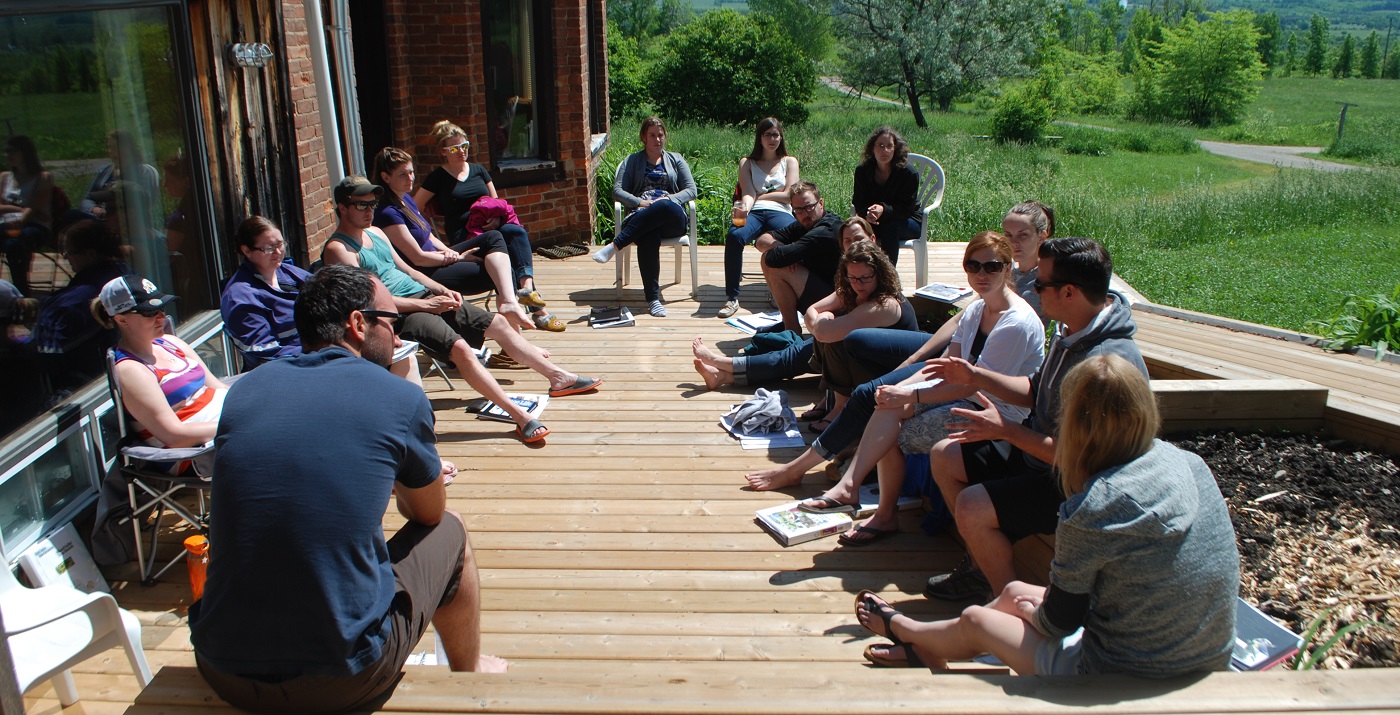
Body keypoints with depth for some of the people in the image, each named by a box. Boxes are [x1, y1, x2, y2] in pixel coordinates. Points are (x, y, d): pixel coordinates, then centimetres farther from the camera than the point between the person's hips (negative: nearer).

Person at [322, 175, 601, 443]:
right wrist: (427, 304, -17)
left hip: (424, 296, 10)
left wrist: (442, 290, 8)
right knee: (459, 347, -31)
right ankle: (520, 416, -34)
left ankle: (559, 377, 11)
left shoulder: (375, 233, 18)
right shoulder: (338, 249, -9)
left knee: (498, 323, 5)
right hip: (400, 313, -10)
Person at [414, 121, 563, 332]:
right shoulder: (437, 178, 8)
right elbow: (413, 209, 4)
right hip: (463, 238, -4)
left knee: (517, 231, -30)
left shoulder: (479, 170, 22)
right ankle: (537, 309, -41)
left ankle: (526, 287, -48)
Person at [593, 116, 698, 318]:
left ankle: (615, 246, -42)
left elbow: (691, 190, 14)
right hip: (640, 216, -1)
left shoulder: (676, 160, 26)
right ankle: (652, 299, -44)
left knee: (665, 206, -40)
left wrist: (669, 199, -6)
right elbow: (618, 191, 11)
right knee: (649, 237, -41)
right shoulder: (632, 162, 24)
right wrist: (640, 202, -8)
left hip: (673, 219, 1)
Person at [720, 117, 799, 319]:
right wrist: (744, 207, -18)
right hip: (753, 213, 1)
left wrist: (760, 196, 6)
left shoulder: (790, 162, 23)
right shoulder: (747, 163, 23)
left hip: (780, 212, 0)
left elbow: (790, 195, 9)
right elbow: (748, 194, 6)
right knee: (734, 236, -37)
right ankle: (731, 298, -33)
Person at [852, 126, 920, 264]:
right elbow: (858, 202, -6)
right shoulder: (862, 170, -5)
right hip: (874, 221, 2)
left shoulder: (908, 173, -16)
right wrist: (867, 213, -31)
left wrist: (884, 210, -38)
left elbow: (907, 208, -19)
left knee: (889, 227, -35)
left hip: (908, 222, -2)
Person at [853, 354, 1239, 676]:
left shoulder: (1091, 511, -28)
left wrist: (1032, 610, 9)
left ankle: (903, 627, 49)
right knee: (1014, 591, 23)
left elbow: (1059, 621, -12)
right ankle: (925, 647, 45)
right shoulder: (1189, 463, -7)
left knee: (974, 621, 16)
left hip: (1128, 684, -7)